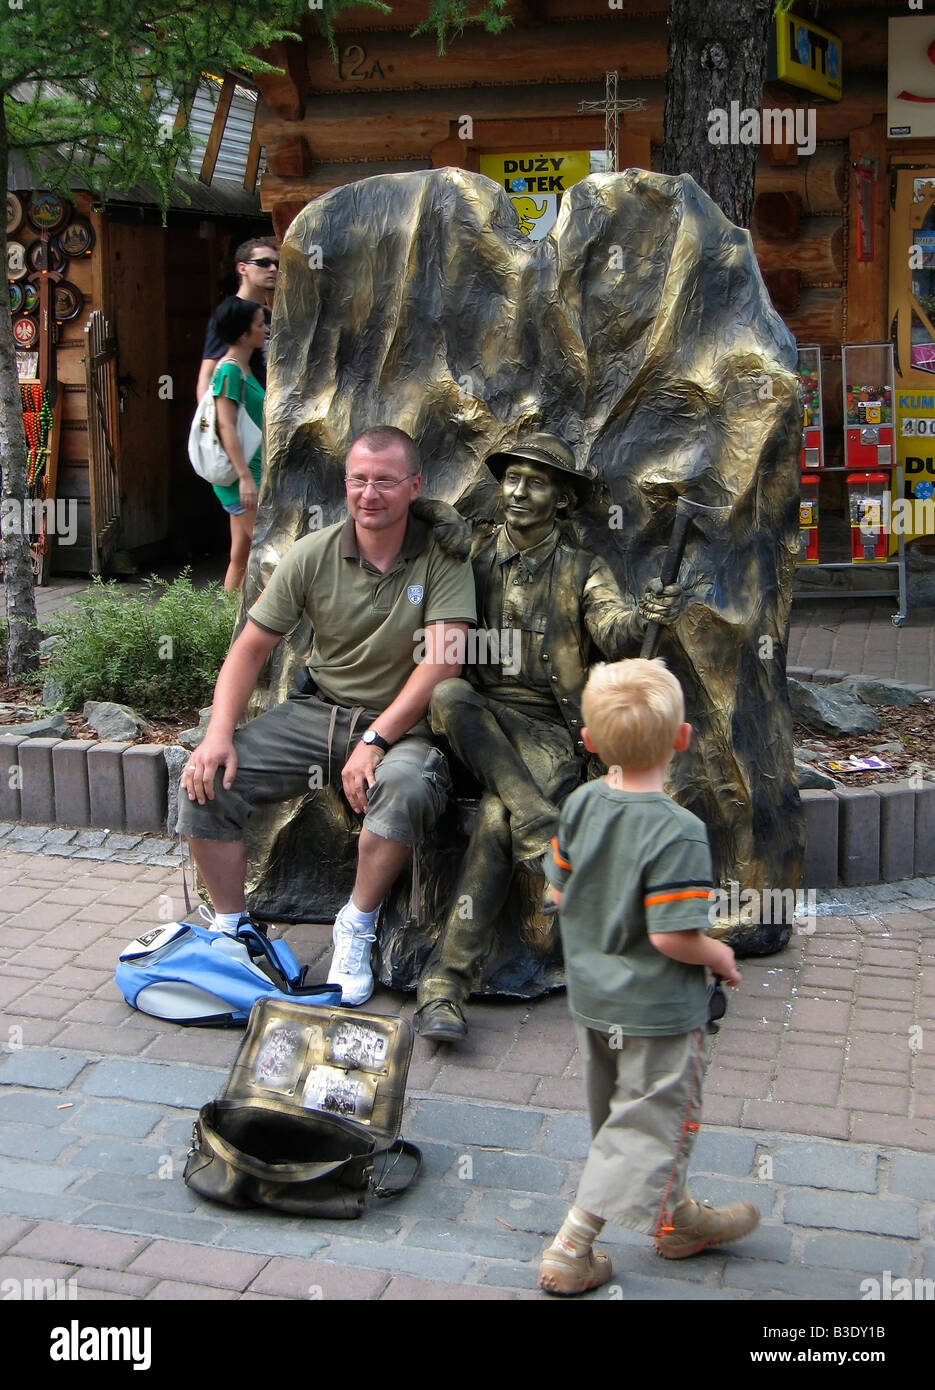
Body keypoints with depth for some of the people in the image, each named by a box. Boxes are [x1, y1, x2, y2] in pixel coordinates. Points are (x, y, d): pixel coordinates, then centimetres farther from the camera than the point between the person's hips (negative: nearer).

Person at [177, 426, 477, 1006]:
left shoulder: (443, 561, -8)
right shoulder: (312, 556, -1)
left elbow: (441, 661, -18)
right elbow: (251, 648, 3)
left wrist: (376, 741, -27)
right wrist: (219, 733, -11)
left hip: (403, 722, -3)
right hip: (318, 710, 3)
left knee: (406, 787, -37)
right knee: (205, 779, -15)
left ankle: (357, 924, -11)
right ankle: (230, 927, 5)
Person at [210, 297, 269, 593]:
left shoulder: (244, 369, 17)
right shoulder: (229, 370, -13)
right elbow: (226, 426, -20)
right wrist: (245, 476, -24)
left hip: (251, 471, 10)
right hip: (241, 474, -10)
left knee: (241, 557, 10)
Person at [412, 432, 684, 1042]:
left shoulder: (583, 569, 10)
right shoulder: (474, 549, 15)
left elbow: (615, 632, -9)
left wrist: (645, 615, -31)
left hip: (548, 726, -2)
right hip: (479, 713, 2)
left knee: (498, 818, -29)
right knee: (448, 695, -34)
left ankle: (447, 983, -26)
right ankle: (546, 834, -35)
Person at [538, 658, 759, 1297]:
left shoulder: (580, 804, -6)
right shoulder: (679, 832, -26)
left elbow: (559, 890, 3)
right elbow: (672, 937, -27)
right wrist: (720, 956, -8)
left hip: (591, 998, 7)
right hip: (657, 1011, -7)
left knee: (620, 1115, 23)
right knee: (648, 1126, 9)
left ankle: (674, 1216, 43)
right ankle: (570, 1249, 8)